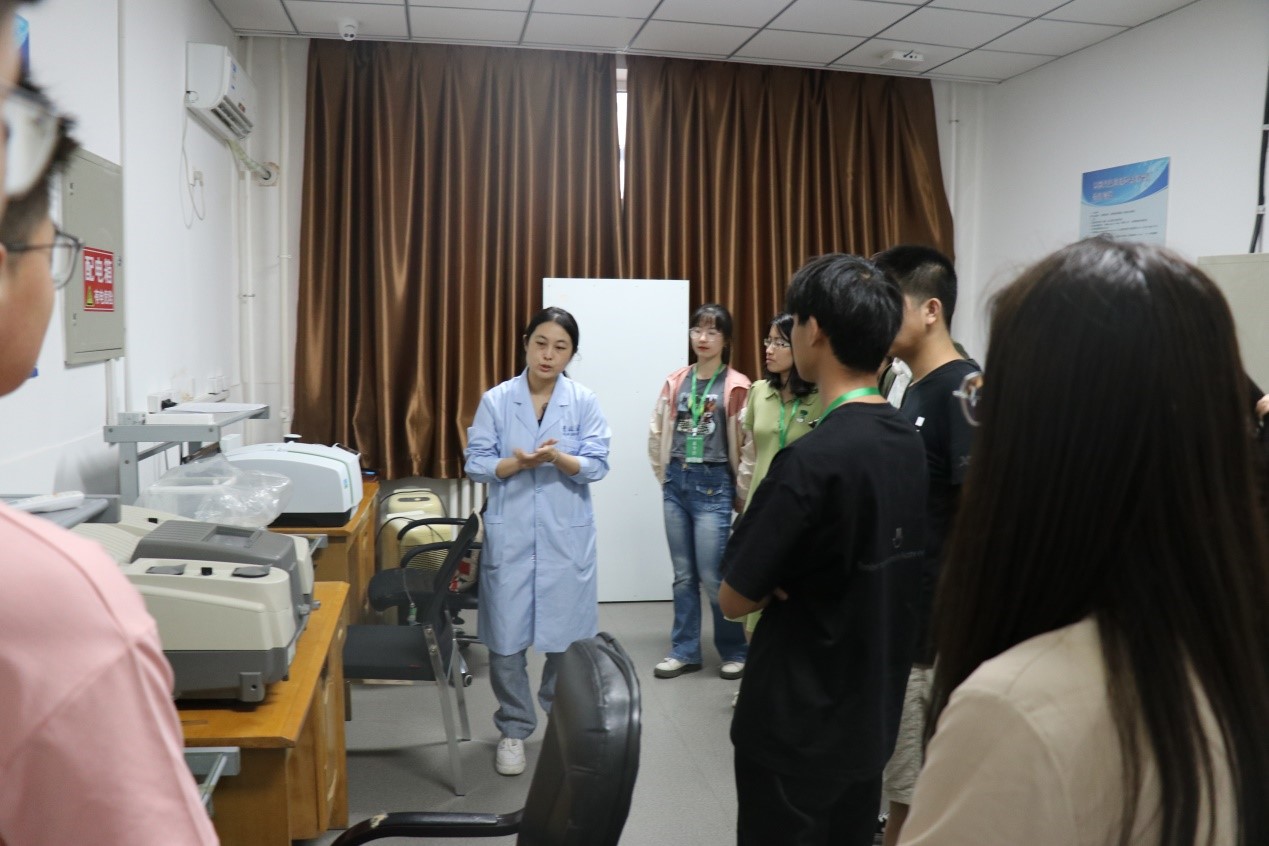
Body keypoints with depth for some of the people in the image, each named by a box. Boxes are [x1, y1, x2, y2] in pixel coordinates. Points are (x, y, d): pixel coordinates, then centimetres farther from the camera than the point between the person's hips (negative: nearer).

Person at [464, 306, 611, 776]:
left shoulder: (584, 402, 0)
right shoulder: (496, 400, -1)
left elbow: (597, 465, -6)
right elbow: (476, 463, -3)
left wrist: (558, 458, -24)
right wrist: (519, 463, -20)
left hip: (567, 535, 0)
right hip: (509, 534, 0)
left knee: (568, 635, 7)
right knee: (505, 636, 3)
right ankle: (513, 730, 22)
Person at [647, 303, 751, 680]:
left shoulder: (735, 386, -8)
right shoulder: (675, 381, 6)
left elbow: (743, 445, -7)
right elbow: (657, 432, 11)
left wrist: (741, 493, -4)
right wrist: (665, 476, 10)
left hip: (713, 486, -5)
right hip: (676, 484, 5)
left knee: (712, 576, -2)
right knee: (683, 574, 12)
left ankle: (735, 651, 18)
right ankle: (684, 651, 24)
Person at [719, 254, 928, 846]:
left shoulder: (812, 459, -25)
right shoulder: (909, 443, -1)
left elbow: (735, 598, -17)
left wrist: (782, 578, -1)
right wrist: (795, 577, -4)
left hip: (794, 730, -7)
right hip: (871, 718, 7)